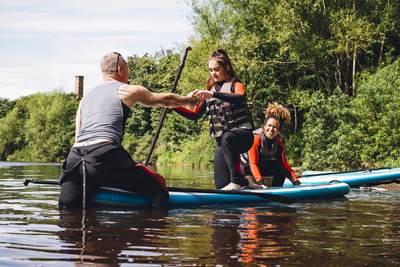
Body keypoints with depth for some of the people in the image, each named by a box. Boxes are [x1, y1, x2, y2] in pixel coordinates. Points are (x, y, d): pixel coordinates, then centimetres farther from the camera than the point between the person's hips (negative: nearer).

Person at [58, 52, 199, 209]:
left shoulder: (85, 98, 27)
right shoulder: (127, 91, 12)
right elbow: (165, 100, 26)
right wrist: (189, 100, 44)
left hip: (74, 157, 6)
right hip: (105, 156, -5)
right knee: (157, 185, 3)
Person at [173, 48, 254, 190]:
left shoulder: (236, 85, -1)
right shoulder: (209, 90, 15)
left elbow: (240, 98, -27)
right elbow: (195, 115, 14)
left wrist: (213, 95, -38)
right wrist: (175, 106, -2)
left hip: (242, 133, -5)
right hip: (222, 140, 6)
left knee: (227, 139, -42)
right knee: (220, 185, -3)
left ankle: (237, 181, -37)